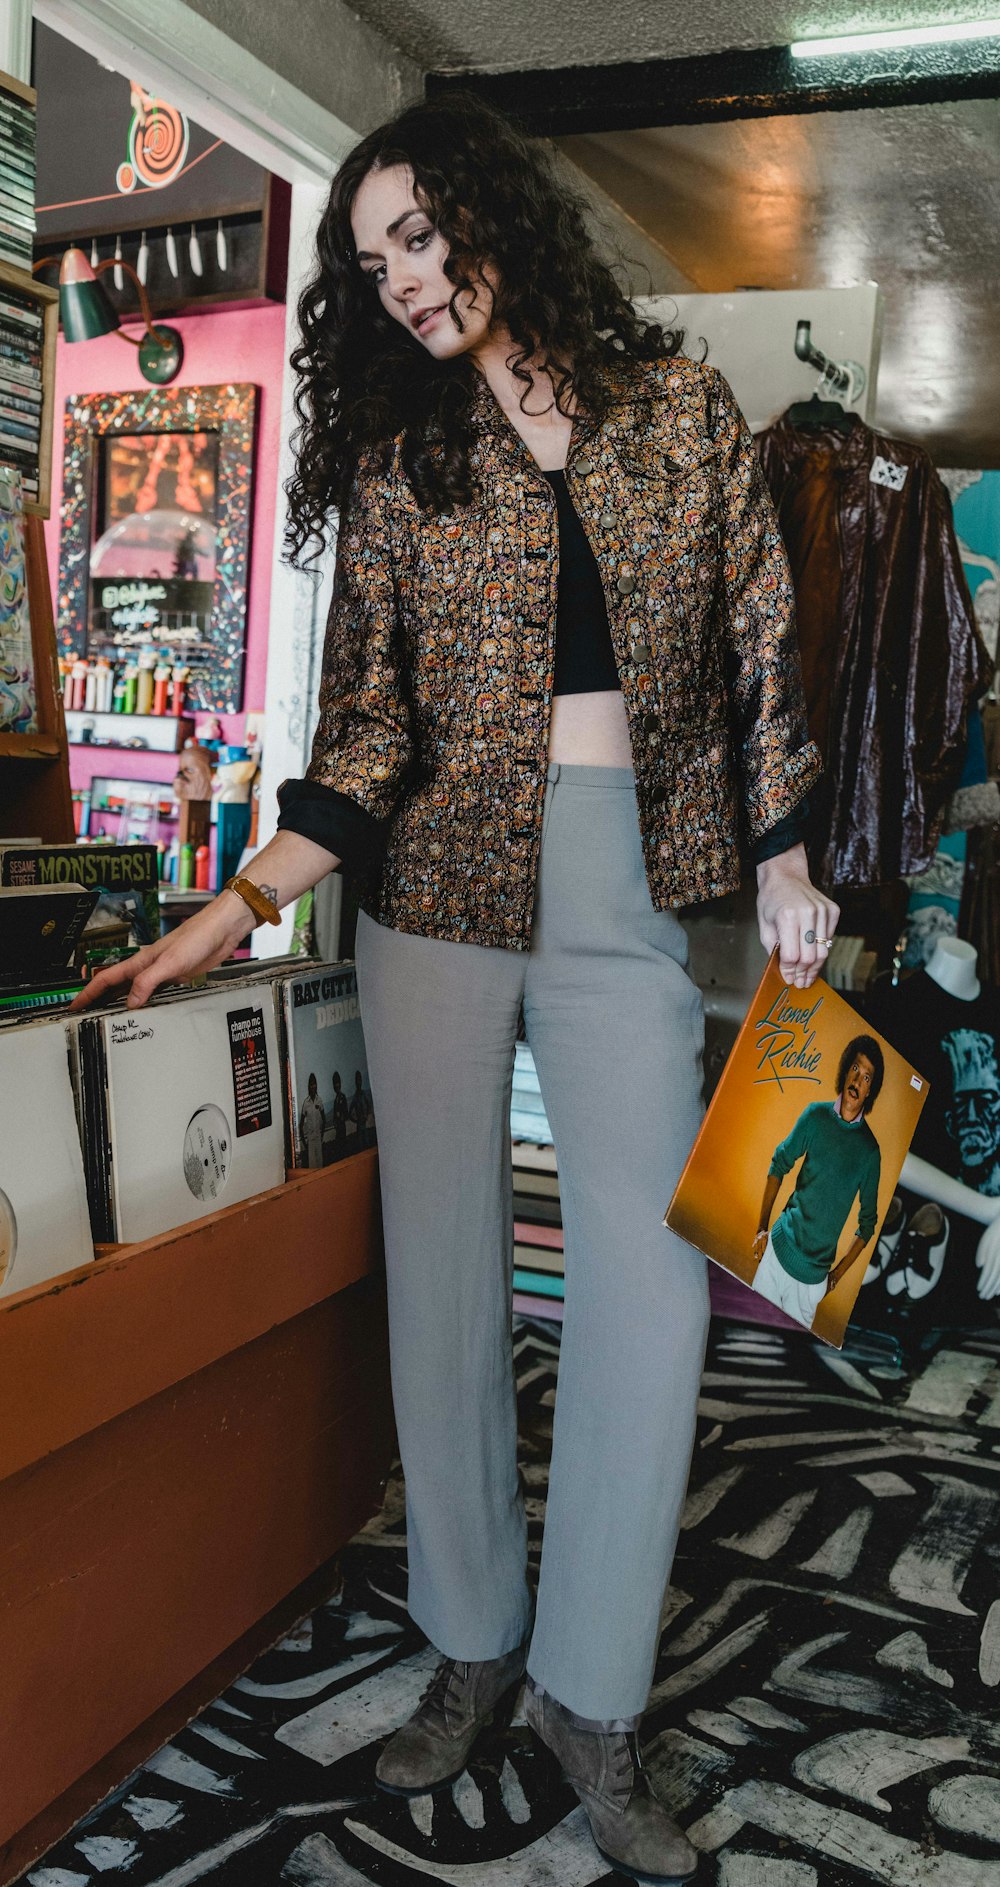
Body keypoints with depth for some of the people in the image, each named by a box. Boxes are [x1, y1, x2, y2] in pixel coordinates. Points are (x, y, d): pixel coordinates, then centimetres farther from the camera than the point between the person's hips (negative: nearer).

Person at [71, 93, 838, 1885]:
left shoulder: (679, 403, 8)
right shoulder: (394, 454, 7)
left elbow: (756, 643, 9)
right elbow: (369, 718, 1)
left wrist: (782, 867, 7)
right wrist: (241, 901, -11)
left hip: (625, 882, 0)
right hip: (440, 881, 1)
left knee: (649, 1281, -4)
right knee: (445, 1261, 4)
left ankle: (590, 1690, 14)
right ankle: (473, 1643, 23)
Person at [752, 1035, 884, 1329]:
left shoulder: (869, 1151, -7)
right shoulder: (816, 1115, -4)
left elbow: (867, 1222, 3)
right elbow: (779, 1164, 6)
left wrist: (838, 1274, 2)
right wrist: (762, 1228, 4)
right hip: (778, 1249, 2)